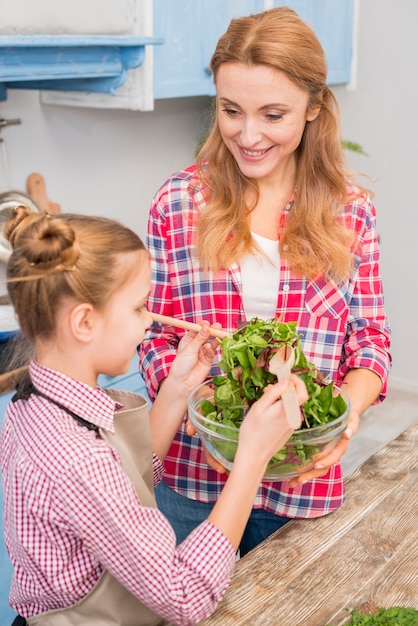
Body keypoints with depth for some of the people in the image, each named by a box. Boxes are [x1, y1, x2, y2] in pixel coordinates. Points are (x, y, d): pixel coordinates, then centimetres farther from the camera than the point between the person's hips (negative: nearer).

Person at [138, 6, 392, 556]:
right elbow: (155, 335, -1)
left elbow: (371, 338, 1)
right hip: (190, 474, 0)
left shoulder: (350, 211, -3)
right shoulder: (178, 202, -5)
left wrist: (349, 405, -19)